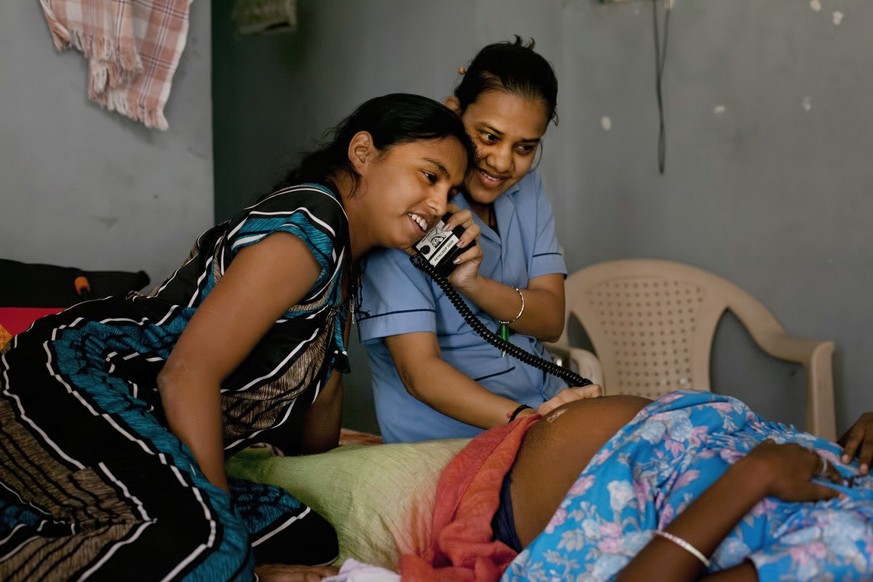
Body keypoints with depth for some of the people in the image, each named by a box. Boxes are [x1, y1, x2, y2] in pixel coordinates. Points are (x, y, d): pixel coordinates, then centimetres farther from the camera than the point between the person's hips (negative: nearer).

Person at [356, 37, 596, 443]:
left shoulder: (526, 187, 8)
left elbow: (551, 321, -1)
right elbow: (419, 372, -19)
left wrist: (474, 284, -21)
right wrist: (525, 421, -34)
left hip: (540, 411, 7)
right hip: (445, 442, -7)